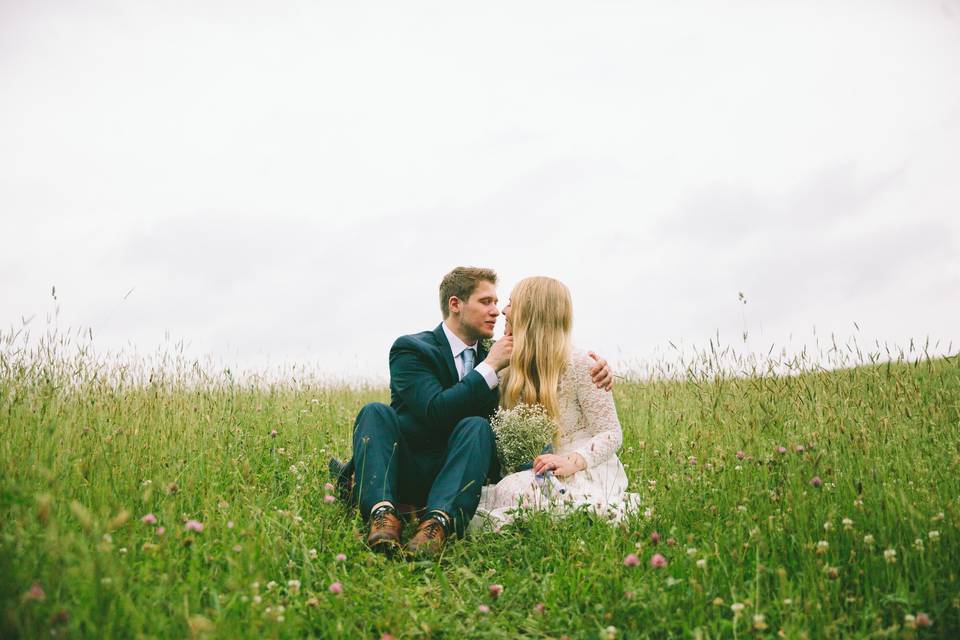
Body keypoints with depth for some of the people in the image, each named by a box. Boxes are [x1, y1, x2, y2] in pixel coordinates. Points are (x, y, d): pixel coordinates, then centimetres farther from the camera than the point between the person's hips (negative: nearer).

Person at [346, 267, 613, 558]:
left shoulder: (492, 353, 12)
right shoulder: (410, 349, -4)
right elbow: (436, 411, -19)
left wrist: (594, 368, -11)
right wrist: (490, 366, -18)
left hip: (460, 477, 3)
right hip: (403, 472, -2)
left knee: (476, 425, -27)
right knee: (376, 412, -27)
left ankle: (439, 521, -47)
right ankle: (383, 511, -46)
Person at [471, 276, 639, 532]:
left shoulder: (578, 365, -9)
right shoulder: (510, 371, 10)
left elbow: (611, 433, -10)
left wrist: (573, 461, -27)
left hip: (587, 474, -5)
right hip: (538, 473, 5)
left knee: (513, 490, -33)